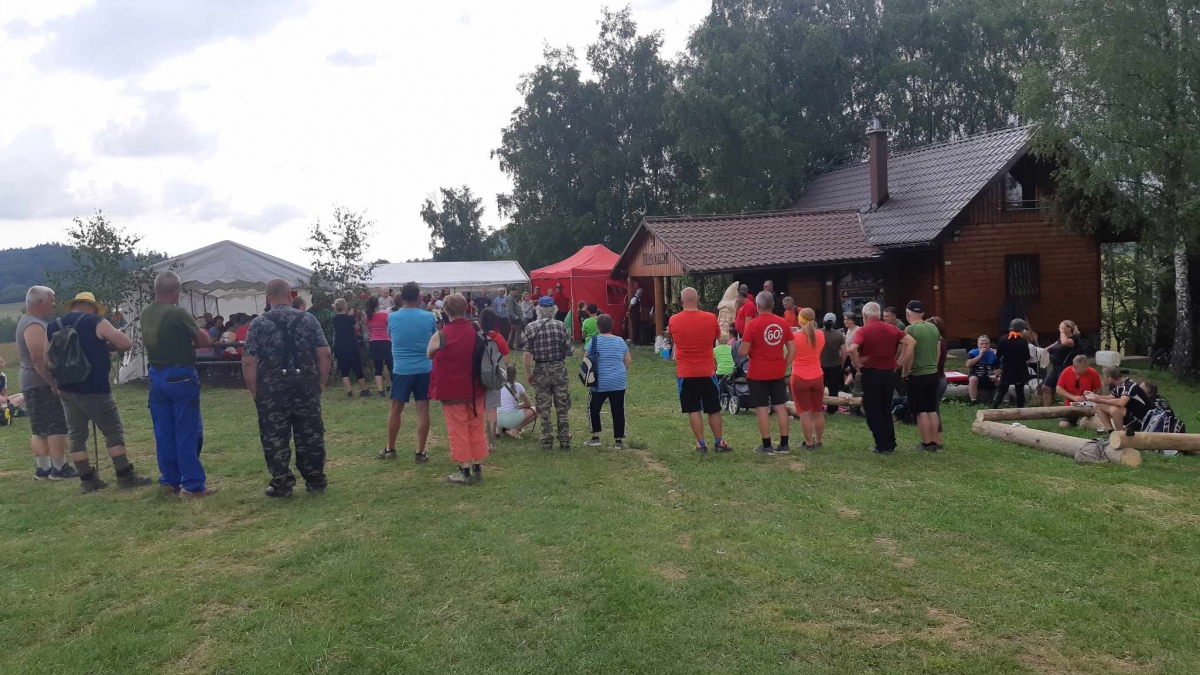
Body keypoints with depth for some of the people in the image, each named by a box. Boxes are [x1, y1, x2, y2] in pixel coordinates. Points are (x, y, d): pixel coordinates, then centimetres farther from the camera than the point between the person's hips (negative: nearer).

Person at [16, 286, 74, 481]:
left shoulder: (27, 321, 16)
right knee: (57, 427, -7)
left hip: (32, 383, 11)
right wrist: (53, 383, -24)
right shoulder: (34, 326, -18)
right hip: (42, 384, -11)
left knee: (40, 429, 12)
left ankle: (43, 468, 16)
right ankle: (59, 468, -4)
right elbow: (38, 358, -26)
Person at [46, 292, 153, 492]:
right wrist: (108, 344, 7)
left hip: (67, 390, 6)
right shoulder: (96, 323, -7)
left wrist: (57, 385, 22)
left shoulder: (52, 327, 10)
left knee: (76, 435, 10)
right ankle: (125, 475, 2)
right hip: (94, 389, -6)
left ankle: (87, 479, 11)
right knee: (113, 432, 2)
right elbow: (126, 343, -13)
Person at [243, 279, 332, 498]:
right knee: (310, 434, 10)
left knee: (275, 438, 7)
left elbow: (249, 362, -7)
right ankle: (316, 480, 18)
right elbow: (324, 354, -2)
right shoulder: (309, 319, 2)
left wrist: (254, 391, 2)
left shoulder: (258, 324, -3)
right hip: (305, 385, 2)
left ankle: (282, 484, 11)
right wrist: (321, 382, 7)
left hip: (272, 388, -2)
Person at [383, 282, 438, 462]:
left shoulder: (392, 317, -4)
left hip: (401, 369, 0)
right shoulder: (429, 317, -5)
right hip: (424, 369, 0)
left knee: (395, 409, 13)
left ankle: (390, 449, 24)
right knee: (423, 410, 3)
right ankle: (420, 452, 5)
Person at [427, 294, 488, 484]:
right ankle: (477, 468, 20)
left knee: (458, 430, 4)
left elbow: (429, 355, 3)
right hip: (475, 389, 4)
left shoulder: (440, 336, -16)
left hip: (452, 390, -4)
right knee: (476, 428, 13)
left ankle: (465, 471, 6)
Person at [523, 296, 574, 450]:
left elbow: (528, 354, -8)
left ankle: (547, 441, 10)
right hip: (559, 369, 0)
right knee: (562, 407, 9)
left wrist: (528, 373, 2)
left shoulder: (531, 327, -5)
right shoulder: (561, 326, -4)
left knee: (544, 408, 7)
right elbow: (570, 350, -4)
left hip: (541, 371, 0)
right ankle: (565, 440, 12)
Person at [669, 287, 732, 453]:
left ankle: (701, 444, 7)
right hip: (707, 372, 1)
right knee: (714, 409, 12)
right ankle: (719, 442, 19)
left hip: (685, 373, 0)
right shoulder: (710, 318, -8)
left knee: (693, 410, 6)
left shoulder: (674, 321, -7)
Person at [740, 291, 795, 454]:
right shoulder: (782, 323, 2)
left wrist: (740, 348, 8)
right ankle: (784, 444, 15)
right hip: (778, 373, 5)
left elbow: (743, 352, -14)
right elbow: (792, 349, 5)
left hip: (758, 373, -5)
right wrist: (784, 367, 13)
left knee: (762, 408, 1)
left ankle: (767, 446, 5)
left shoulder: (753, 324, -13)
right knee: (780, 406, 10)